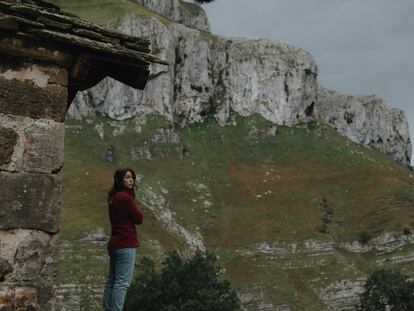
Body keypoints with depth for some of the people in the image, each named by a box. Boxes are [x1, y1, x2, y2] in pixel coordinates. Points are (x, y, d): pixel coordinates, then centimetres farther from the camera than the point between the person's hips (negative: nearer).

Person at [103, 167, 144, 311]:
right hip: (125, 245, -10)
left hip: (114, 244, 10)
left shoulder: (113, 198, 13)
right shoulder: (125, 197, -14)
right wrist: (136, 210, 7)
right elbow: (139, 218, -10)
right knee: (122, 282, -10)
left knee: (112, 281, 13)